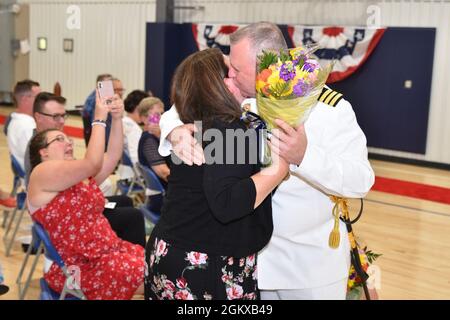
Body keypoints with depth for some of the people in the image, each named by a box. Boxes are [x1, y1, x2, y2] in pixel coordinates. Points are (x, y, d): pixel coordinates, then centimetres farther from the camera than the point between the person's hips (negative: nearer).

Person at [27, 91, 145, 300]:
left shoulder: (81, 176, 18)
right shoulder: (43, 173, -10)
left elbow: (113, 156, 10)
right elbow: (93, 164, -21)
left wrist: (117, 118, -2)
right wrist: (100, 118, -16)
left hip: (110, 250, 9)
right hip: (81, 268, -9)